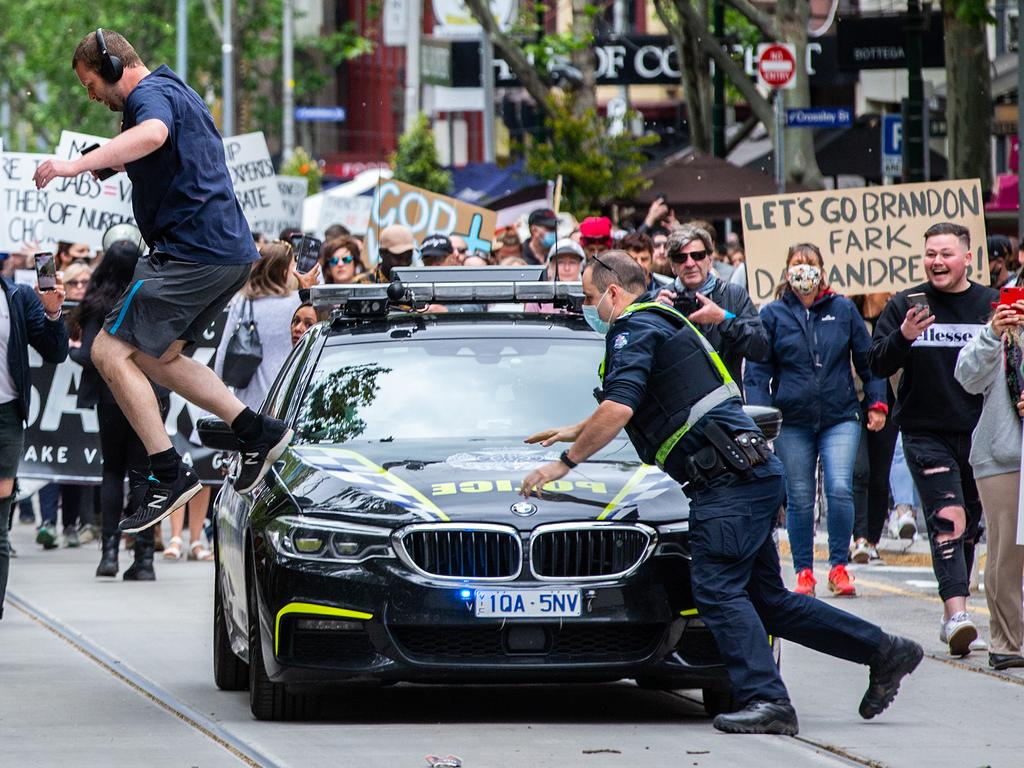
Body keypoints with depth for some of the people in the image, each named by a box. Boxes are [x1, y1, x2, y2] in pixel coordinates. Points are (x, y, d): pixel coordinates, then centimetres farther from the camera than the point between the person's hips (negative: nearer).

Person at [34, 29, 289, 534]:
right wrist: (113, 165, 33)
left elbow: (153, 134, -37)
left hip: (193, 253, -11)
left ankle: (169, 474, -13)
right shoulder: (175, 92, 23)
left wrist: (77, 165, -46)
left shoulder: (150, 94, -10)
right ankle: (256, 432, 15)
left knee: (110, 350, -10)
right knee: (154, 357, 20)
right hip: (231, 252, 11)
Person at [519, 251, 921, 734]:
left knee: (717, 591, -14)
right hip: (752, 476, 10)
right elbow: (629, 408, 44)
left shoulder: (636, 328, -5)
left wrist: (565, 463, -9)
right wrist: (575, 432, 51)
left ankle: (765, 699, -21)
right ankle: (884, 652, 13)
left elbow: (618, 410, -18)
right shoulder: (660, 324, 27)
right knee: (768, 599, 11)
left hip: (731, 479, -10)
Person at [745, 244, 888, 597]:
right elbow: (758, 370, 4)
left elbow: (866, 359, 13)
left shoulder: (842, 309, 7)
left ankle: (839, 567, -2)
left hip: (840, 418, 0)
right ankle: (803, 572, 12)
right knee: (800, 499, 2)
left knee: (840, 489, -13)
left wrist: (877, 403, 7)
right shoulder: (772, 314, 5)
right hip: (792, 423, 0)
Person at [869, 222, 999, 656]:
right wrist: (902, 337, -20)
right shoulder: (904, 306, 2)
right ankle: (956, 611, -25)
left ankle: (954, 618, 27)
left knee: (970, 527, 12)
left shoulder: (991, 304, 4)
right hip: (925, 434, -2)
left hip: (979, 433, 2)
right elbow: (877, 366, -2)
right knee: (947, 518, -17)